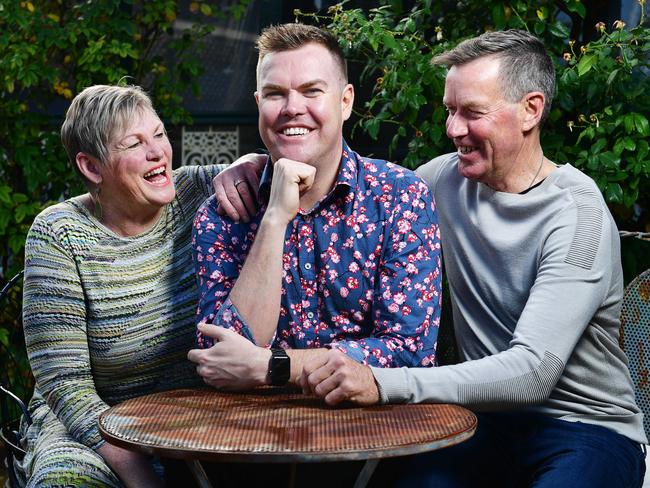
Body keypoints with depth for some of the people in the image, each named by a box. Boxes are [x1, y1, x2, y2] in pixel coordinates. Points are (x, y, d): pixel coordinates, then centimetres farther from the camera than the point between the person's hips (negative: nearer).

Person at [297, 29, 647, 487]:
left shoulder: (577, 215, -15)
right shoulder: (449, 179, 3)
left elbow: (533, 372, -25)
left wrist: (382, 384, -35)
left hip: (586, 429, -3)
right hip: (489, 412, 4)